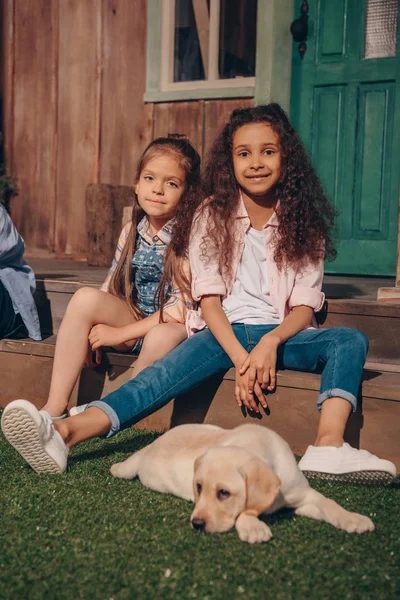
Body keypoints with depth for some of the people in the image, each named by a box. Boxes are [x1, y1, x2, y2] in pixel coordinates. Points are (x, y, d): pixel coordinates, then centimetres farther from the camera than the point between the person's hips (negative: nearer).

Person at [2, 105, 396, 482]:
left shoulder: (303, 223, 6)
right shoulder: (213, 215, 4)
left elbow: (305, 307, 1)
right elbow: (209, 299, -5)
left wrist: (271, 342, -21)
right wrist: (240, 358, -21)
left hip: (282, 334, 2)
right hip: (222, 331, -2)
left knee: (351, 340, -24)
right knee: (169, 370, -30)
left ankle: (329, 446, -46)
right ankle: (66, 434, -51)